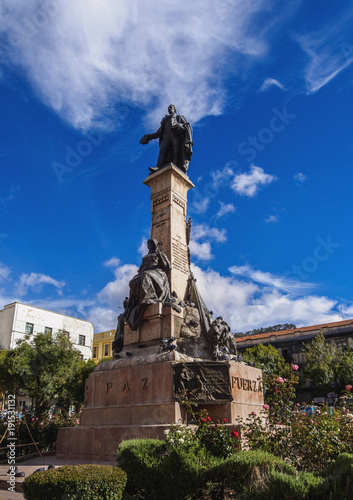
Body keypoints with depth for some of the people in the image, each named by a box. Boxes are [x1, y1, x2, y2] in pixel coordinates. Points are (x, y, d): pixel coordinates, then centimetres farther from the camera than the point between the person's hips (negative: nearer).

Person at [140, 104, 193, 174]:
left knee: (177, 152, -22)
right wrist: (148, 137, 19)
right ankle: (158, 167, -44)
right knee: (162, 150, -24)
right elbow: (158, 133, 32)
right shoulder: (165, 120, 38)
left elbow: (187, 126, 12)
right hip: (167, 135, 2)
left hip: (176, 134, -2)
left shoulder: (179, 117, 29)